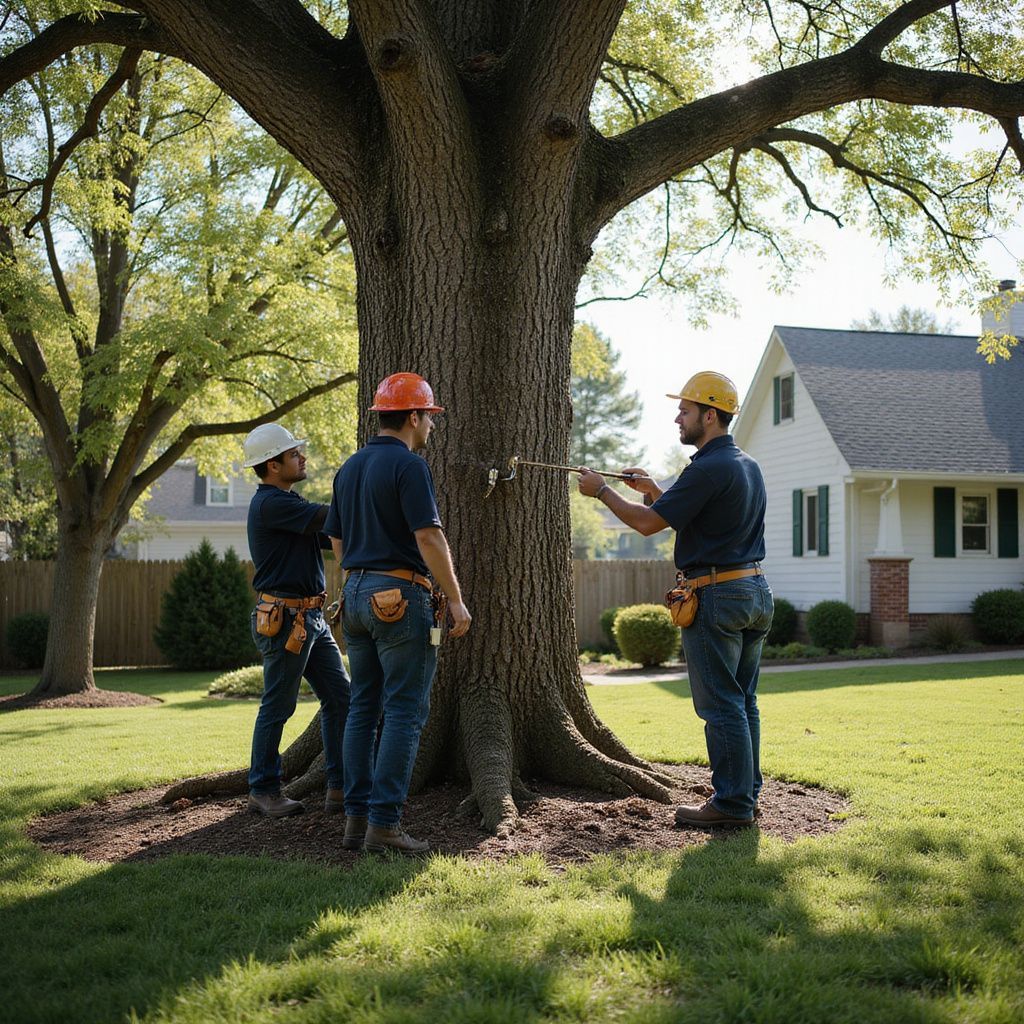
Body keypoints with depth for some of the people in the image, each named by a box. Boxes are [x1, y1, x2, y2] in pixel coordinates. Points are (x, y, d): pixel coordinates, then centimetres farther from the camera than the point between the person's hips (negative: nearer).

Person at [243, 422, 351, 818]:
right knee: (277, 707, 0)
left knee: (339, 696, 7)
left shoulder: (289, 502, 18)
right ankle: (263, 790, 12)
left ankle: (341, 786, 11)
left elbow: (331, 534, 16)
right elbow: (330, 517, -19)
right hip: (283, 618, -10)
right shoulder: (270, 503, -15)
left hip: (311, 617, 10)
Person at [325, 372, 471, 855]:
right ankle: (384, 823, -6)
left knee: (363, 707, 11)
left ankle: (356, 817, 12)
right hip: (400, 597, -8)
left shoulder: (350, 468, 15)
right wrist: (455, 599, -12)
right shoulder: (408, 466, -11)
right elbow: (429, 538, -17)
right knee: (405, 710, -5)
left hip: (356, 594, 8)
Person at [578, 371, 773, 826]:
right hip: (755, 588, 10)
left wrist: (602, 490, -3)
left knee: (720, 704, -3)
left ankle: (731, 802, 1)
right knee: (743, 702, 14)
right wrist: (656, 492, 19)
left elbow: (648, 523, -16)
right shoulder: (748, 465, 15)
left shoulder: (708, 468, -16)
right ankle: (746, 793, 20)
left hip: (717, 594, -10)